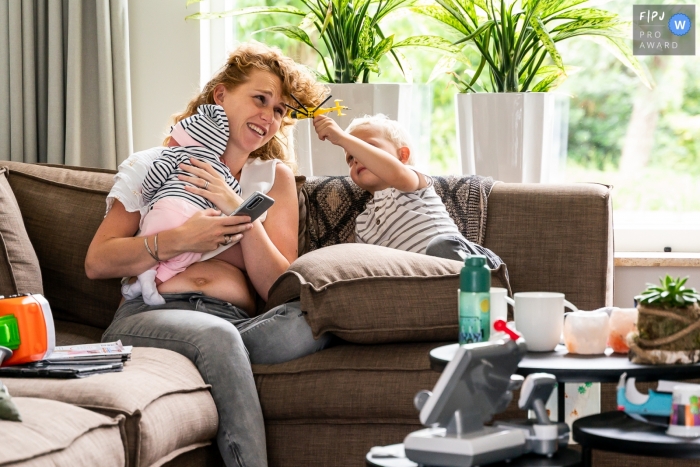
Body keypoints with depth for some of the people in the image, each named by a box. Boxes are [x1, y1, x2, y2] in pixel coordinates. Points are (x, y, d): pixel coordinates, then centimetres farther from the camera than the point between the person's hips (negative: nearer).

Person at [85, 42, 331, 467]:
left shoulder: (275, 178, 22)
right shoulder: (152, 166, 17)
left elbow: (277, 288, 10)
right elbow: (97, 262, 7)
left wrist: (240, 212, -3)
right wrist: (180, 241, -7)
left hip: (232, 319, 2)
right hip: (148, 315, -2)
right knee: (216, 335, -39)